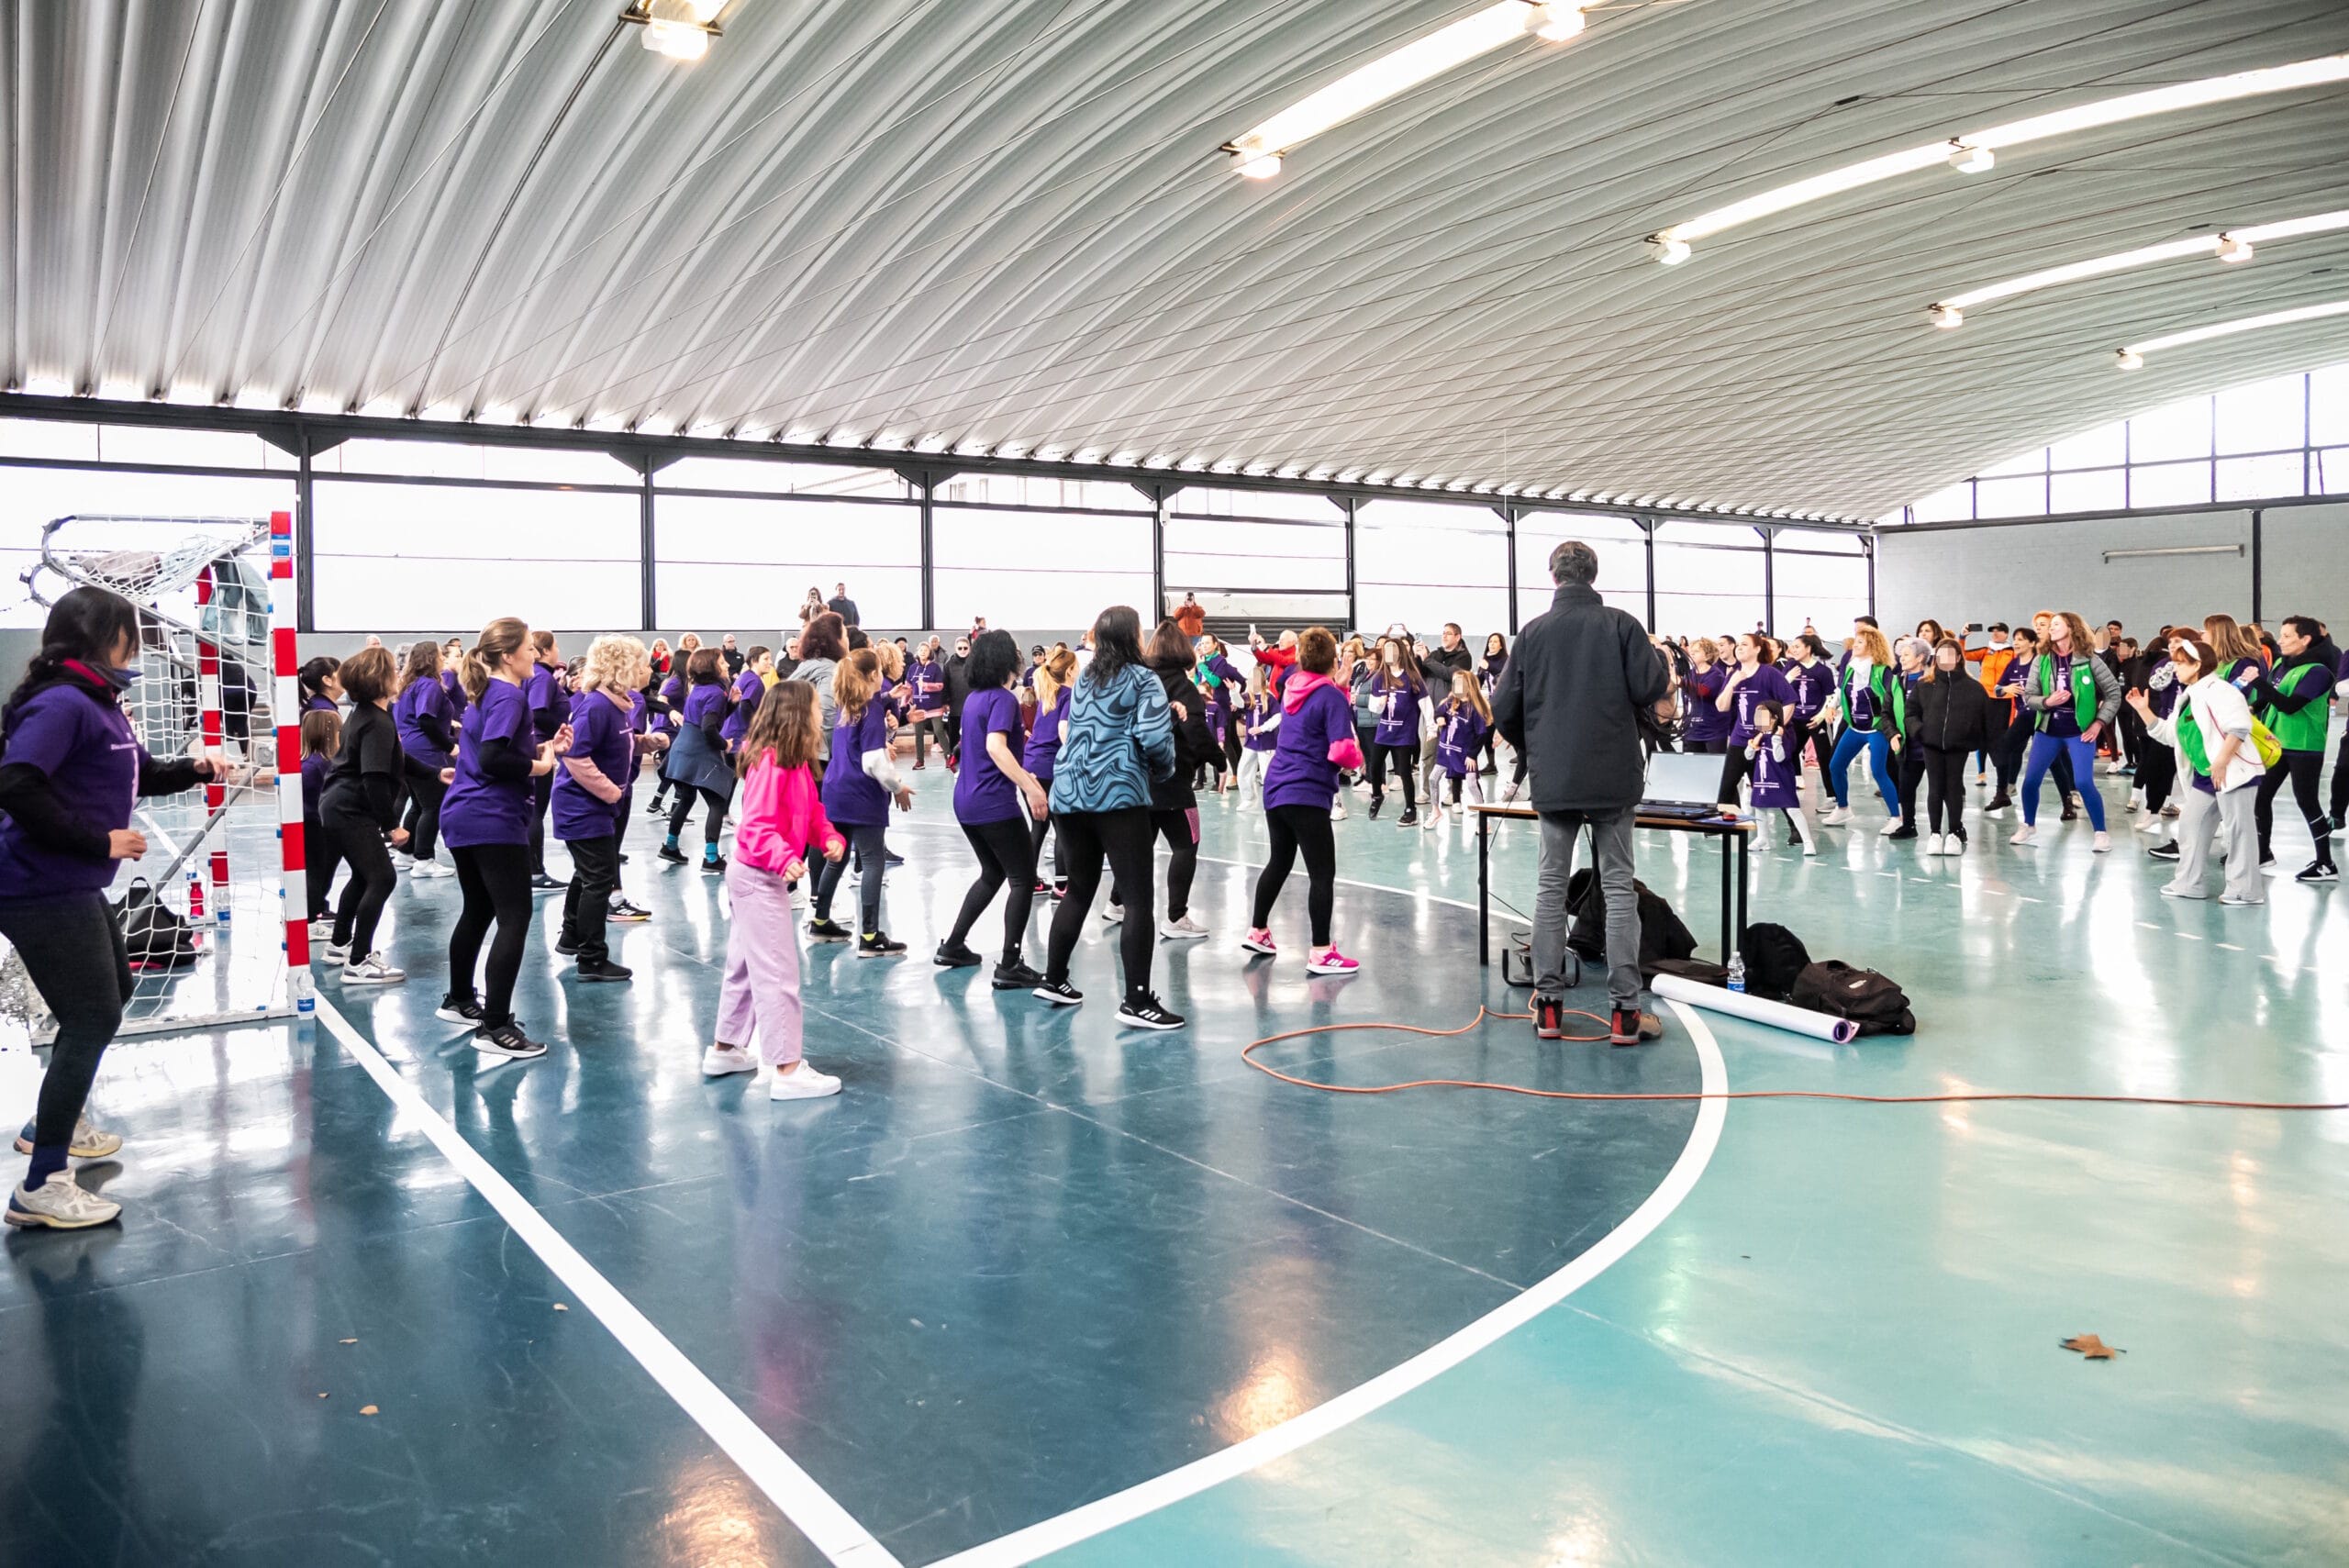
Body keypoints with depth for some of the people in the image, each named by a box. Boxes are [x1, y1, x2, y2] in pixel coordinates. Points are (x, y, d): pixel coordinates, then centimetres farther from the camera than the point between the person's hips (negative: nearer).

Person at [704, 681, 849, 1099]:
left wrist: (832, 840, -6)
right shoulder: (770, 762, -21)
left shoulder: (797, 763, 10)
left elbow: (812, 814, 12)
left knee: (745, 966, 20)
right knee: (777, 974, -8)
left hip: (761, 877, 11)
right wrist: (784, 858, -40)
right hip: (759, 879, -11)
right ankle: (787, 1070, -4)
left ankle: (724, 1050, 34)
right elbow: (757, 826, -27)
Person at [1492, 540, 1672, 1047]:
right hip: (1613, 777, -1)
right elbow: (1651, 690, -10)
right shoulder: (1621, 625, -3)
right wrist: (1660, 661, 12)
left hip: (1554, 779, 1)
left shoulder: (1533, 632, 2)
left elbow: (1505, 710, 1)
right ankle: (1625, 1010, 1)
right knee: (1618, 887, 3)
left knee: (1551, 886, 9)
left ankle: (1548, 1004, 9)